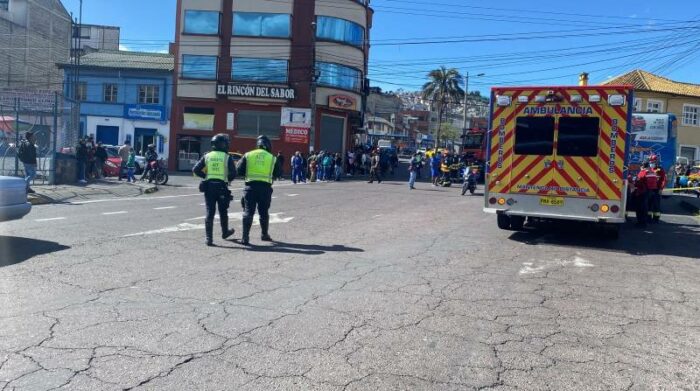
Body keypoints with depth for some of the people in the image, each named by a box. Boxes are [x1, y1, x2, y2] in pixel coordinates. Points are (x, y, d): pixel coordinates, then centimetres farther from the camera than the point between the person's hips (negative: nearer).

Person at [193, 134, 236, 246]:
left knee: (210, 212, 3)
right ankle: (225, 232, 33)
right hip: (222, 186, -2)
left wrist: (205, 176, 14)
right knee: (223, 212, 16)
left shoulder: (207, 156, 4)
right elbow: (233, 173, -10)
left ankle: (209, 238, -1)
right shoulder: (227, 157, -3)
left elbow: (195, 170, 1)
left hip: (208, 186, 2)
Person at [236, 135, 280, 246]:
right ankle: (265, 235, 28)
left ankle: (245, 237, -4)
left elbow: (239, 171, 2)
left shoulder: (248, 155, 3)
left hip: (250, 186, 0)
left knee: (248, 212, 3)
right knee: (264, 212, 15)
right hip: (265, 187, 0)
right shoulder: (272, 158, 4)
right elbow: (277, 174, 10)